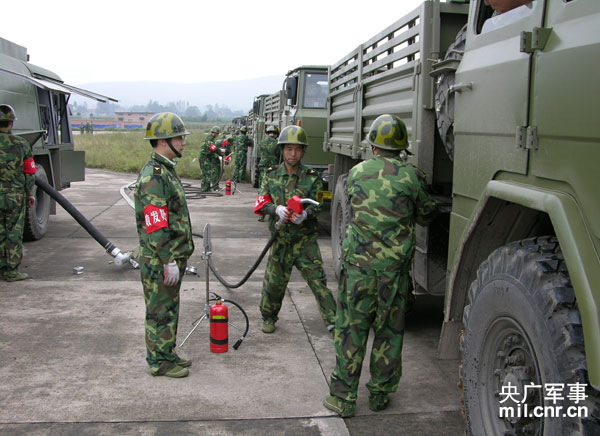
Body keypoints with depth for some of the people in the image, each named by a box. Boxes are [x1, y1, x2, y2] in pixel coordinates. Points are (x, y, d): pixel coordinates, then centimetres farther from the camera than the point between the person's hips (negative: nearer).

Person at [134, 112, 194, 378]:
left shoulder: (165, 170, 13)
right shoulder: (153, 176, -21)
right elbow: (156, 226, -25)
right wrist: (169, 261, -23)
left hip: (172, 257, 10)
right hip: (160, 261, -10)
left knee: (169, 307, 18)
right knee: (160, 311, 2)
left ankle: (166, 354, 31)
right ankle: (159, 362, 15)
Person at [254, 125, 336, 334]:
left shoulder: (312, 177, 1)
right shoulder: (271, 176, 7)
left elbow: (317, 205, -5)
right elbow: (260, 204, 2)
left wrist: (305, 215, -28)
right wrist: (276, 209, -19)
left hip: (305, 240, -1)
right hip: (281, 240, 2)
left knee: (318, 280, -6)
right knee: (274, 281, 8)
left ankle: (332, 320, -1)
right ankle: (268, 317, 31)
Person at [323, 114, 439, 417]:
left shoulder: (356, 173, 2)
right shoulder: (411, 176, -5)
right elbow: (426, 217, 9)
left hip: (357, 263, 1)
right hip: (394, 267, 0)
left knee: (351, 330, 9)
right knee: (389, 332, 14)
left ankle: (343, 397, 14)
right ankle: (380, 394, 25)